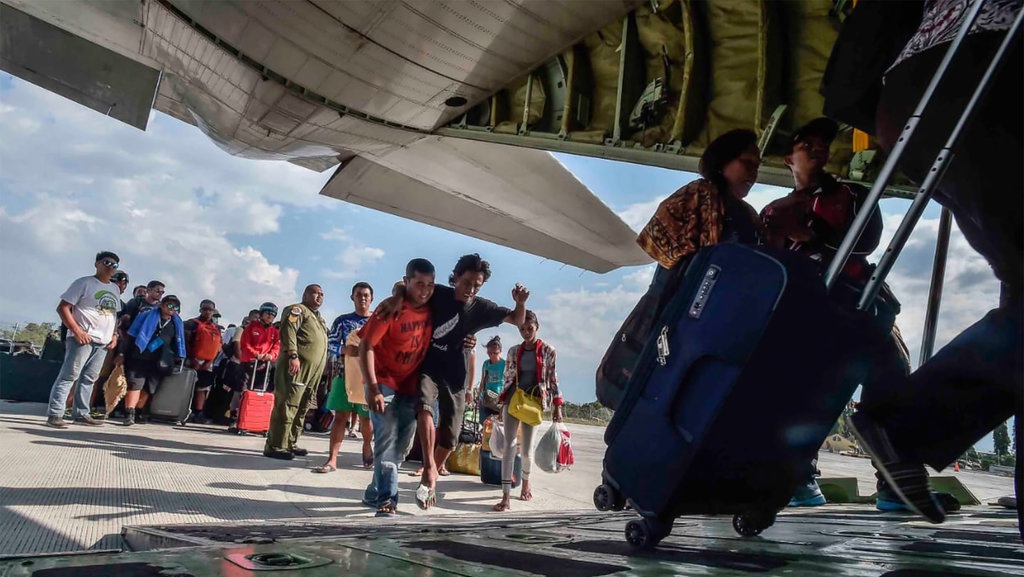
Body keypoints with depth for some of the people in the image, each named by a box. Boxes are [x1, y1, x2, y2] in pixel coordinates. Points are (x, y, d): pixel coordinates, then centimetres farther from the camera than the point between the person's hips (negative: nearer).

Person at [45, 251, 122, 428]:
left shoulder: (115, 289, 19)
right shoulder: (84, 283, -2)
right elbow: (63, 307, -7)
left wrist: (114, 335, 11)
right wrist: (76, 330, -17)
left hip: (103, 342, 7)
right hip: (82, 339, -7)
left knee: (89, 379, 10)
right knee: (68, 376, -9)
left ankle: (81, 413, 17)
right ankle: (55, 414, -8)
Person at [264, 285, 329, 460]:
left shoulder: (320, 319, 28)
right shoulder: (298, 309, 1)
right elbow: (288, 330, -15)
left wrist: (321, 369, 23)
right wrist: (293, 355, -25)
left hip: (313, 372, 9)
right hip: (297, 367, -9)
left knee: (301, 409, 11)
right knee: (287, 406, -12)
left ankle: (290, 444, 17)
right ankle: (275, 446, -12)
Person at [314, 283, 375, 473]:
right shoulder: (342, 320, 6)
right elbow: (331, 345, 1)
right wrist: (345, 350, -19)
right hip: (344, 374, 0)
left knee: (366, 416, 9)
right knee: (341, 415, -4)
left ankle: (367, 448, 35)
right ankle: (332, 460, -7)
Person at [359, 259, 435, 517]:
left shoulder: (431, 310, -3)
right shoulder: (391, 309, -18)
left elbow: (431, 344, 12)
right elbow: (366, 346, -18)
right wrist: (373, 389, -24)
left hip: (411, 386, 6)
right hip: (384, 384, -6)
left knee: (402, 446, 11)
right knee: (387, 441, -12)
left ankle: (375, 493, 27)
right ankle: (386, 501, -6)